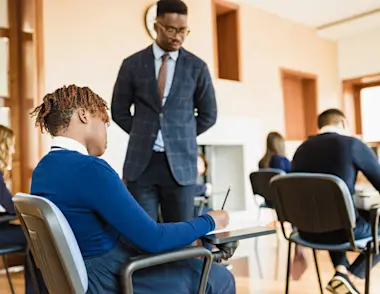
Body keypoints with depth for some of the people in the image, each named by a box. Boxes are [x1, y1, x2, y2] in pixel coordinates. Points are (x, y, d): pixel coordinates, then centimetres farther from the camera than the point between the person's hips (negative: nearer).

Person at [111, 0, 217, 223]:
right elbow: (119, 111, 12)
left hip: (180, 162, 0)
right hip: (141, 162, 0)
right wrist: (143, 136, 7)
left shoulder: (197, 67, 2)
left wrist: (181, 138, 8)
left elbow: (208, 115, 11)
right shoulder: (132, 64, 3)